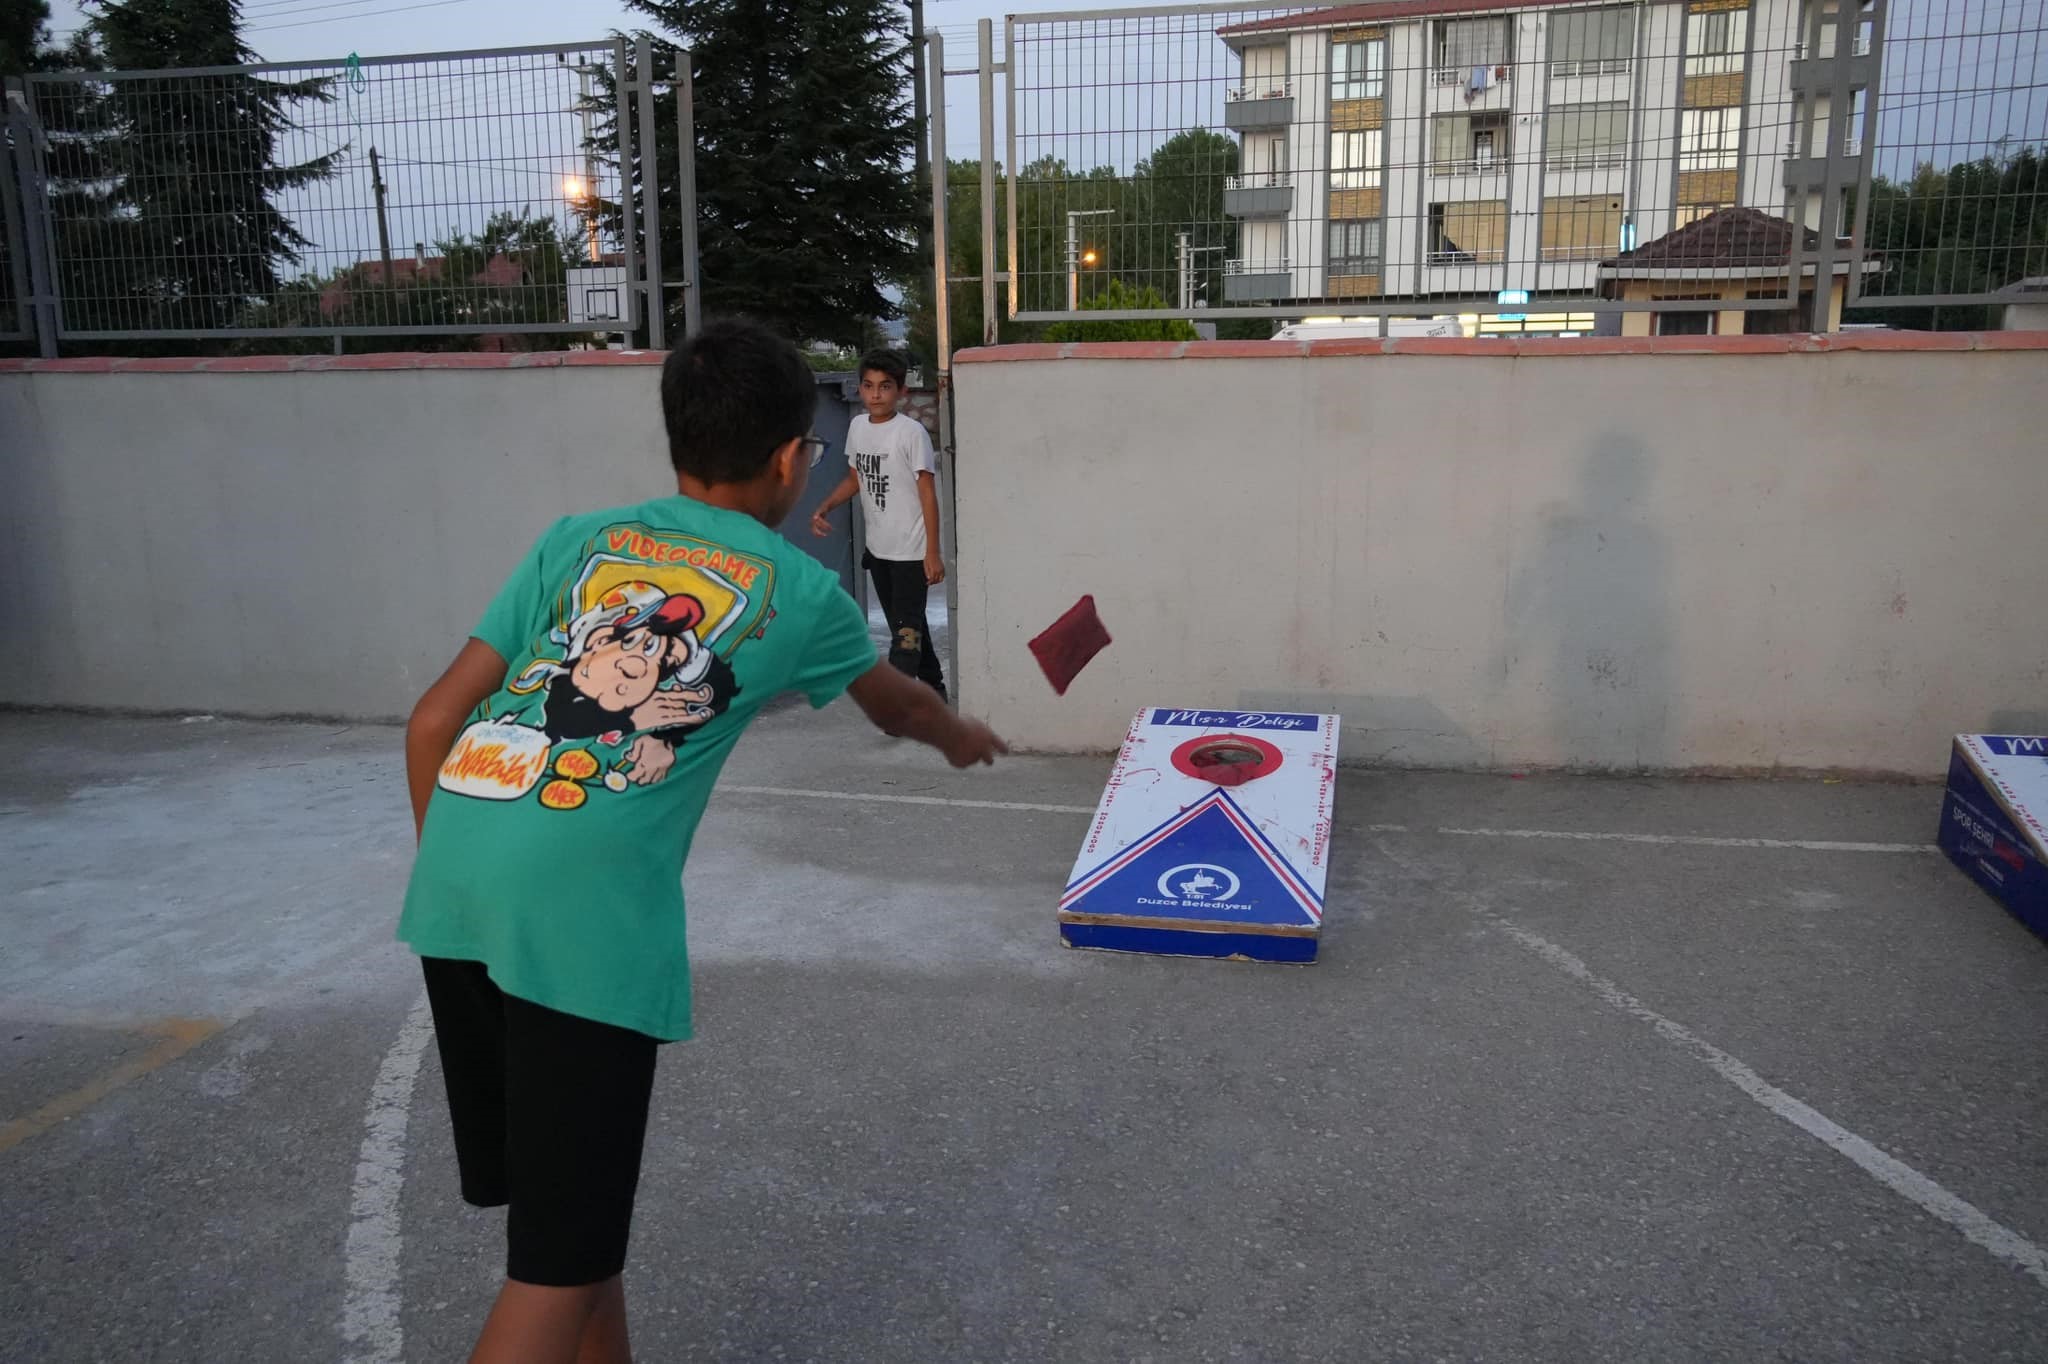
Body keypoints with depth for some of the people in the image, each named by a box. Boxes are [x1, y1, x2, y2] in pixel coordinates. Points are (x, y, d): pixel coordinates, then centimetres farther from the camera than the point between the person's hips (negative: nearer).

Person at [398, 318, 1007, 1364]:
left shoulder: (579, 540, 19)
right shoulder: (799, 592, 12)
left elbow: (432, 723, 15)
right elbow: (895, 704, 32)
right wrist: (961, 736, 53)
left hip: (452, 884, 6)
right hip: (588, 911, -5)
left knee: (564, 1197, 22)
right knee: (560, 1259, 5)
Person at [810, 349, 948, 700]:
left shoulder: (911, 431, -13)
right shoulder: (857, 427, 6)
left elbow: (927, 492, -13)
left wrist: (933, 552, -16)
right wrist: (826, 508, 2)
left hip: (911, 551, -7)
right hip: (877, 548, 7)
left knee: (906, 628, -10)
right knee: (905, 622, 18)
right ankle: (933, 687, 33)